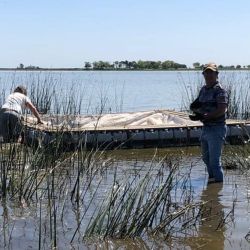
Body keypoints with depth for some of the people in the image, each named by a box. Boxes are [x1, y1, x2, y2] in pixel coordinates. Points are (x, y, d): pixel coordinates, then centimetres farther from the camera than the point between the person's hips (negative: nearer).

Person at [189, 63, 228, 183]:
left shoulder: (220, 91, -12)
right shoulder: (203, 89, 13)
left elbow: (221, 110, -23)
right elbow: (194, 107, 15)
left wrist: (203, 116, -29)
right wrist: (195, 106, -9)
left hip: (216, 129, -8)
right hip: (205, 128, 8)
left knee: (214, 159, -5)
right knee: (206, 158, 20)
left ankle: (218, 181, 6)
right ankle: (211, 178, 36)